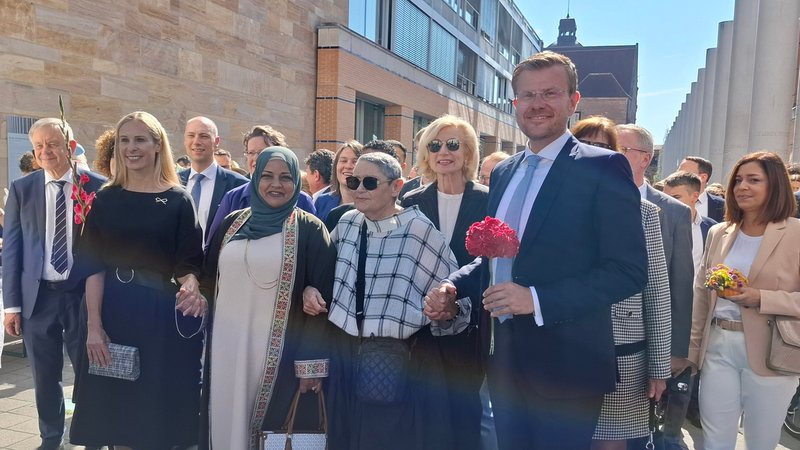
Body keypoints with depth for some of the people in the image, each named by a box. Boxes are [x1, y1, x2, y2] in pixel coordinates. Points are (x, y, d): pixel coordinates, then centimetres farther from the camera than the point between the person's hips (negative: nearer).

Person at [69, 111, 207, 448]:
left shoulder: (178, 200, -2)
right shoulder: (106, 199, 4)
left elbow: (189, 263, -4)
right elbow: (95, 265, 0)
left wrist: (191, 288, -27)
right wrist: (93, 325, -9)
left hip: (165, 315, -2)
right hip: (114, 312, 2)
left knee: (160, 406, 7)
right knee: (116, 405, 10)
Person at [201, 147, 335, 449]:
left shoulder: (310, 230, -5)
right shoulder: (232, 224, 9)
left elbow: (321, 299, -8)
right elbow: (209, 279, 17)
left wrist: (313, 361, -11)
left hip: (281, 353, -4)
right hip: (227, 348, 4)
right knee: (227, 423, 11)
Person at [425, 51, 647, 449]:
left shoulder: (602, 168, -10)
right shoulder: (503, 172, 11)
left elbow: (629, 271, -15)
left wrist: (538, 300, -22)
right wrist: (452, 286, 0)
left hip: (565, 366, -6)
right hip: (505, 360, 6)